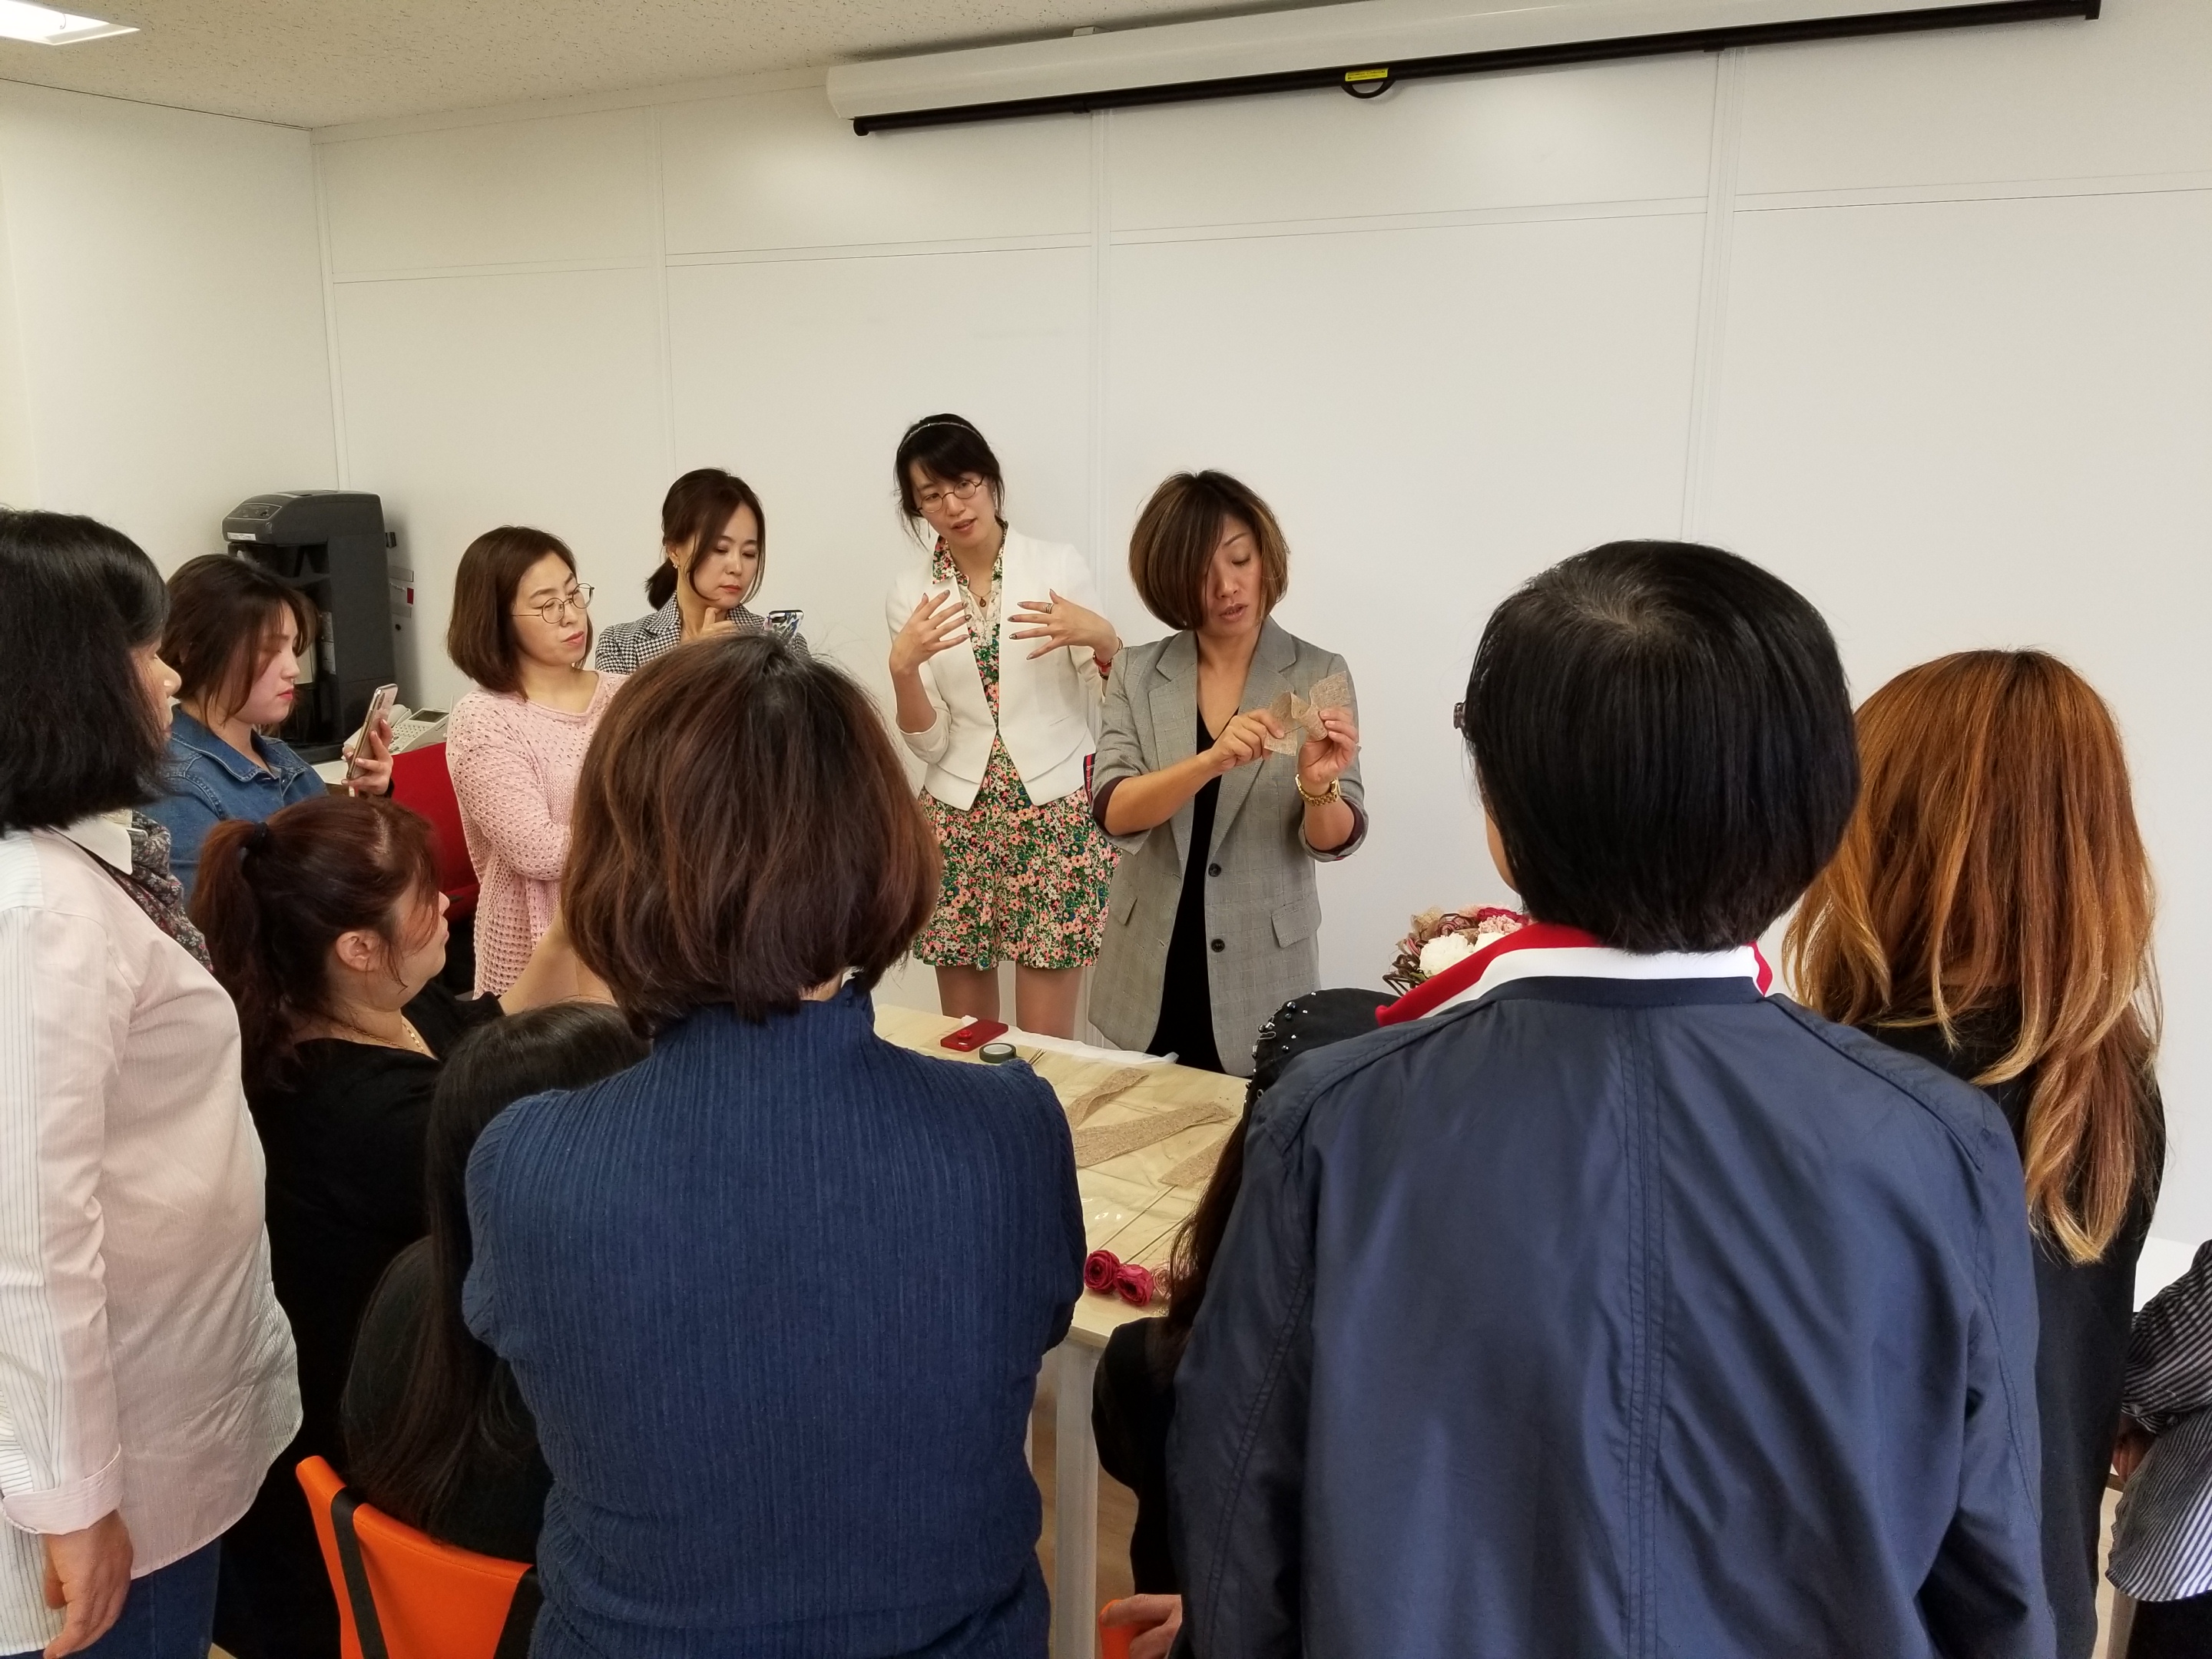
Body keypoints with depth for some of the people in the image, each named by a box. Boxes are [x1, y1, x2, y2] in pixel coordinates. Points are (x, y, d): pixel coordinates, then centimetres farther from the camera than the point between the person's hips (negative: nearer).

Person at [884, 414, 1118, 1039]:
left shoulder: (1061, 567, -2)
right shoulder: (910, 594, 3)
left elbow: (1110, 706, 0)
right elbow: (929, 743, -1)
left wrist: (1102, 638, -18)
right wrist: (903, 667, -18)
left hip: (1056, 814, -2)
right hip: (956, 820, 2)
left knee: (1045, 1045, -1)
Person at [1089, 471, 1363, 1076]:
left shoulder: (1320, 675, -6)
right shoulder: (1137, 672, -1)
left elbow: (1335, 841, -8)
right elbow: (1112, 812, -13)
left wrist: (1317, 785, -30)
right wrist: (1210, 762, -30)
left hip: (1262, 979, -2)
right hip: (1149, 975, 2)